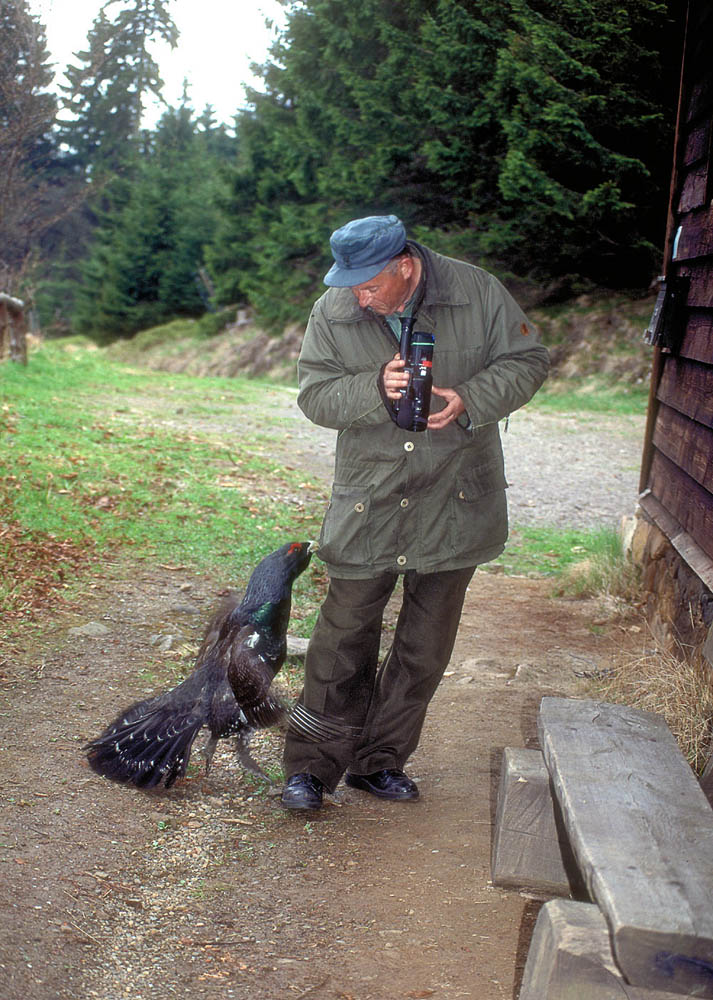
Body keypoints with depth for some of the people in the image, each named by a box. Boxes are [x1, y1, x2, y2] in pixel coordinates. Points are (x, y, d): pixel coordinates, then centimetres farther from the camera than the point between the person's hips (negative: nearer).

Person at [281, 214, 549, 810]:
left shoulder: (479, 293, -7)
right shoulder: (332, 313, -5)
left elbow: (528, 361, 0)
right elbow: (315, 395, -4)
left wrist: (468, 399, -17)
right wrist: (374, 389, -24)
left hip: (455, 502, 1)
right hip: (367, 506, -1)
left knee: (425, 649, 10)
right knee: (344, 639, 2)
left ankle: (379, 762, 28)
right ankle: (313, 767, 18)